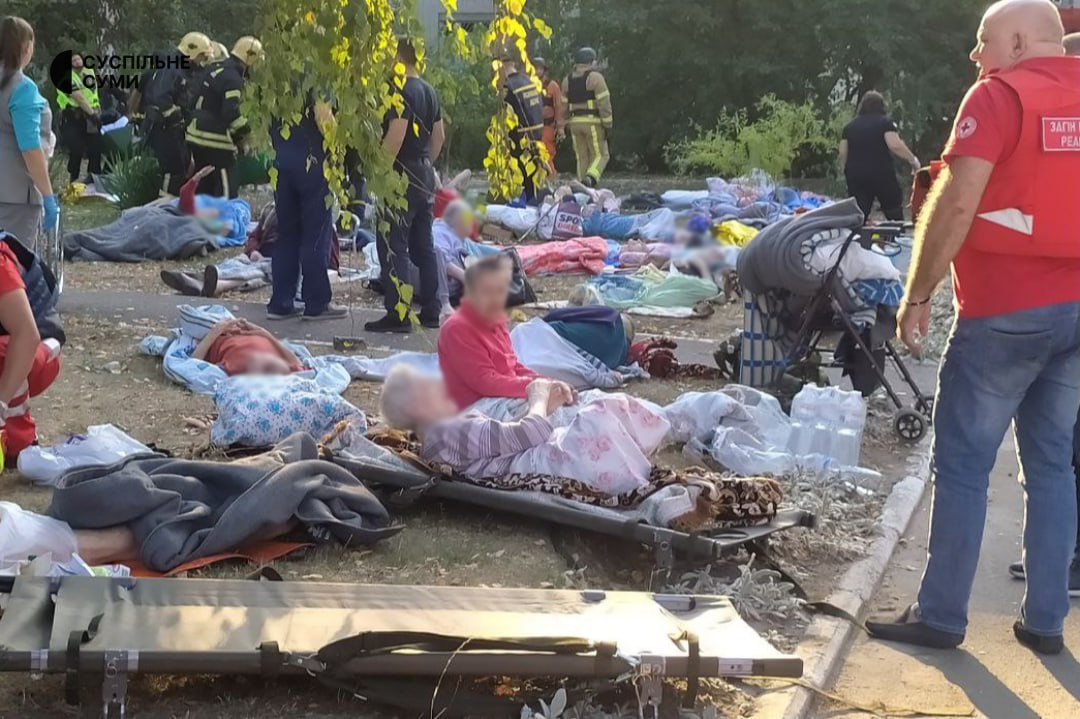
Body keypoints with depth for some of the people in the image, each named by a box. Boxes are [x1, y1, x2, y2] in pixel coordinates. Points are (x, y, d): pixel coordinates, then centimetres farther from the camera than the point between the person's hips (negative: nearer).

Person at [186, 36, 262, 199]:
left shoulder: (218, 69, 16)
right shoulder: (232, 77, -15)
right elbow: (231, 112, -25)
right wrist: (247, 131, -14)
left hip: (197, 136, 10)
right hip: (215, 142, -10)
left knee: (204, 188, 18)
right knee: (227, 191, -7)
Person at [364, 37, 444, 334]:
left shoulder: (401, 91, -15)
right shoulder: (429, 91, 14)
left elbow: (396, 135, -23)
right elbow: (439, 136, 19)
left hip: (402, 175, -9)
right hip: (425, 175, 9)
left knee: (393, 247, -6)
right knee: (423, 245, 13)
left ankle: (397, 315, -8)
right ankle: (430, 311, 16)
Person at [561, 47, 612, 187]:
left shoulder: (567, 80, 13)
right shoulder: (595, 78, -5)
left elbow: (564, 106, 14)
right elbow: (604, 104, -11)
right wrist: (608, 126, -9)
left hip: (575, 123, 5)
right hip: (592, 122, -5)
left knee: (582, 157, 11)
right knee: (601, 155, 0)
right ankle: (590, 178, -24)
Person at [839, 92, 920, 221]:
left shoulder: (850, 126, 11)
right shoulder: (885, 122, 0)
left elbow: (843, 154, 9)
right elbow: (895, 145, -13)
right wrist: (913, 159, -3)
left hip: (855, 176, 3)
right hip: (882, 174, -3)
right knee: (894, 214, 11)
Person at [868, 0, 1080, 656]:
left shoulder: (1000, 94, -9)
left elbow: (956, 206, -16)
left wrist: (917, 297, -10)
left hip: (1007, 311, -6)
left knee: (963, 466, 2)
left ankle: (941, 617, 8)